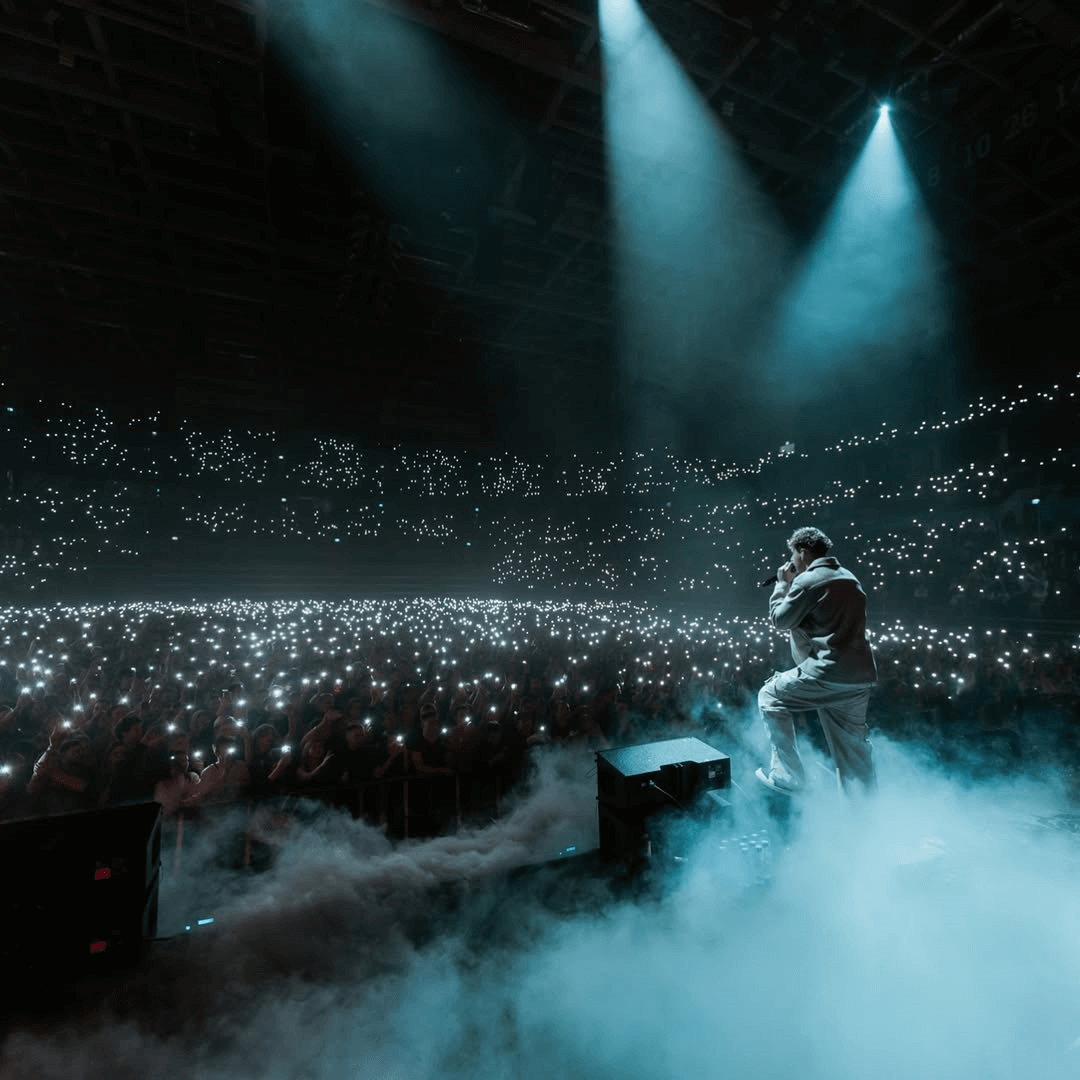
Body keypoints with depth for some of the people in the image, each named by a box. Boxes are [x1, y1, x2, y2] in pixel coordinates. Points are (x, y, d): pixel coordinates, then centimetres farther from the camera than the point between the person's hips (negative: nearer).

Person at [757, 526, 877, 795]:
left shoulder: (807, 581, -9)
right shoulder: (849, 578, 17)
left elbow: (780, 619, -3)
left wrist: (782, 585, 10)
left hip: (827, 674, -8)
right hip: (862, 677, 8)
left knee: (770, 697, 7)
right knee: (853, 746, 18)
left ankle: (788, 775, 8)